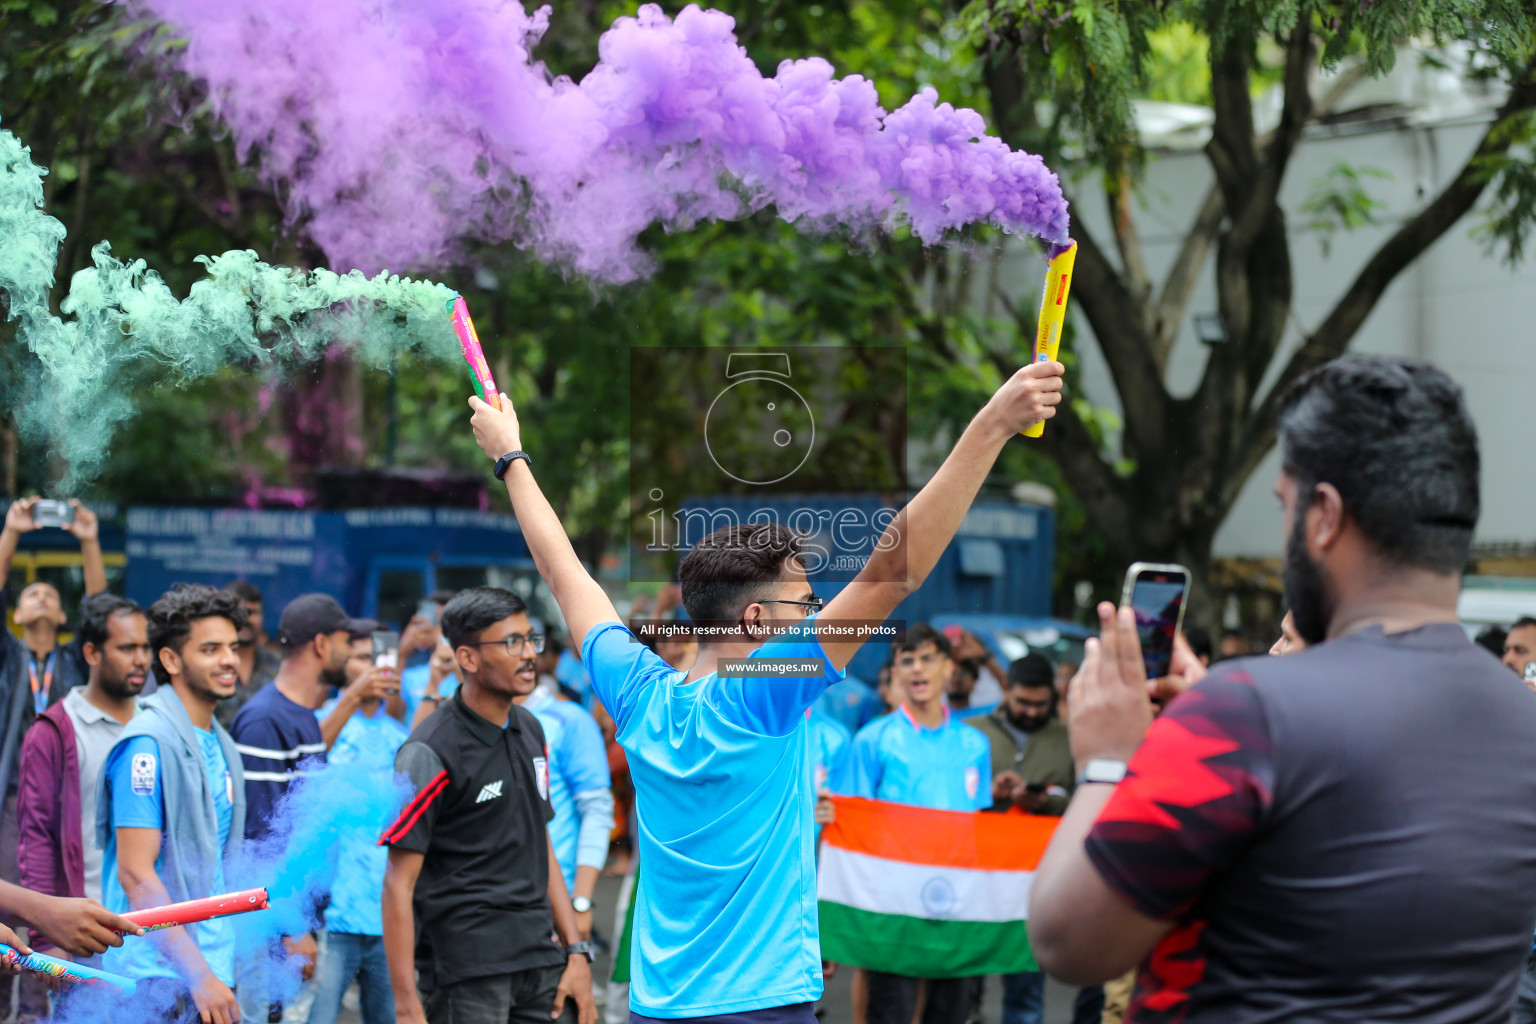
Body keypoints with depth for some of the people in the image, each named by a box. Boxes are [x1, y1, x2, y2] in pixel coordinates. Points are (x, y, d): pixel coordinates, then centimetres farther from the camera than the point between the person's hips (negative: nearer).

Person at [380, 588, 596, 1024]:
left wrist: (576, 951, 13)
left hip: (539, 965, 7)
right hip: (464, 972, -7)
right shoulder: (431, 752, -11)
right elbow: (399, 884, -13)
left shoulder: (530, 731, 12)